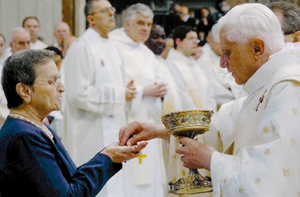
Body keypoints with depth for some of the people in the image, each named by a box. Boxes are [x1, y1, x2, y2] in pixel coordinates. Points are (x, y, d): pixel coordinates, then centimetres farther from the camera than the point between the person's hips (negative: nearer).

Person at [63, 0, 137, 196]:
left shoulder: (112, 47, 15)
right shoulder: (81, 48, -13)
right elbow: (78, 94, -19)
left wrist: (127, 90, 3)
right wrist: (118, 94, -15)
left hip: (114, 128, 9)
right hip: (92, 135, -9)